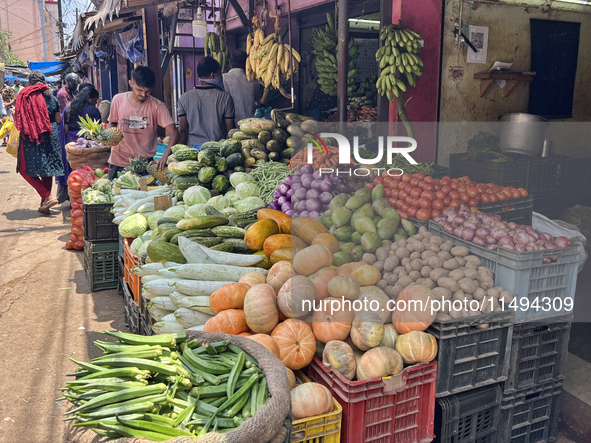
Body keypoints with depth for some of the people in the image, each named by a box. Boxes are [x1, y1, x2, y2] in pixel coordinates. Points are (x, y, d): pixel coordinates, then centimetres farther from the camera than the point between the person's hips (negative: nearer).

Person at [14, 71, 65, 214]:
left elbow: (19, 121, -8)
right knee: (46, 169, 11)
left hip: (31, 137, -4)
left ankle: (48, 197, -11)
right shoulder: (51, 97, 8)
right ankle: (44, 205, 14)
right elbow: (58, 121, 9)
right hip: (50, 137, 5)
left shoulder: (25, 95, -4)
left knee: (25, 169, 4)